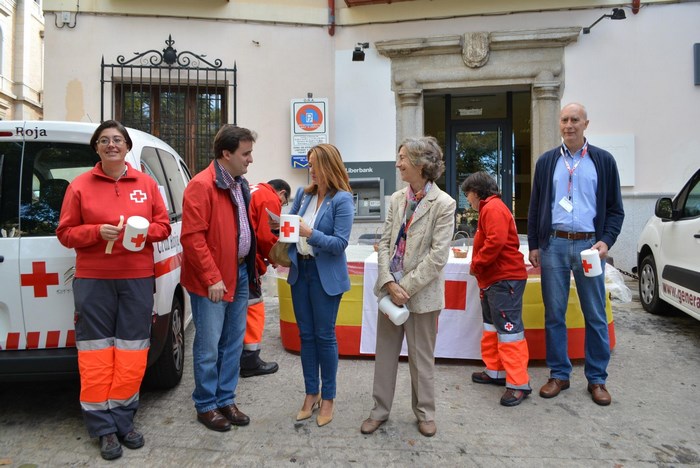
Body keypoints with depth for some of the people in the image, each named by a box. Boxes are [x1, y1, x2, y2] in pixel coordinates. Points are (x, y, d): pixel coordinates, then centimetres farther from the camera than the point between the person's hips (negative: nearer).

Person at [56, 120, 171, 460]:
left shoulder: (146, 183, 8)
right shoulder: (79, 185, 3)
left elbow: (163, 225, 10)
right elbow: (66, 232, 3)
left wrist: (144, 231, -11)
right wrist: (97, 232, -14)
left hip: (138, 279, 1)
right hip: (93, 280, -1)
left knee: (131, 354, 5)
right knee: (96, 354, 3)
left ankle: (123, 421, 21)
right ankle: (103, 427, 16)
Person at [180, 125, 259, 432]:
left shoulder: (241, 185, 13)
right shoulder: (201, 186, -14)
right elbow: (192, 237, -18)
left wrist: (250, 268, 13)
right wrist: (212, 278, -19)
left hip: (240, 275, 8)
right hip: (211, 282, -8)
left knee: (233, 344, 15)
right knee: (209, 347, 4)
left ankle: (226, 400, 29)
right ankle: (206, 406, 21)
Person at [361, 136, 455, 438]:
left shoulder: (443, 204, -11)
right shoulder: (397, 199, 6)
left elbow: (437, 257, -14)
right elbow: (384, 243, 3)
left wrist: (406, 287, -15)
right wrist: (389, 282, -9)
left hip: (421, 293, -5)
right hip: (390, 288, 5)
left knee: (422, 357, 11)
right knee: (384, 353, 14)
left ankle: (425, 412, 31)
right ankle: (380, 409, 30)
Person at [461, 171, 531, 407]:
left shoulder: (493, 207, -14)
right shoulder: (488, 208, 20)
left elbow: (496, 241, -25)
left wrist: (476, 263, -14)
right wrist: (478, 264, 8)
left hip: (505, 279, -11)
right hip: (493, 279, 11)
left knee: (509, 329, -8)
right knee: (491, 327, 17)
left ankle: (518, 384, -3)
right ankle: (495, 371, 28)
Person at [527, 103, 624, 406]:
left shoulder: (603, 161, 6)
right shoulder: (546, 162, 10)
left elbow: (615, 208, 7)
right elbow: (535, 208, 11)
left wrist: (606, 241, -7)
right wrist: (534, 245, 5)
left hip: (589, 244, -1)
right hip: (553, 245, 1)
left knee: (595, 315, 5)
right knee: (554, 314, 6)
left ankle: (597, 379, 19)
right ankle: (559, 374, 19)